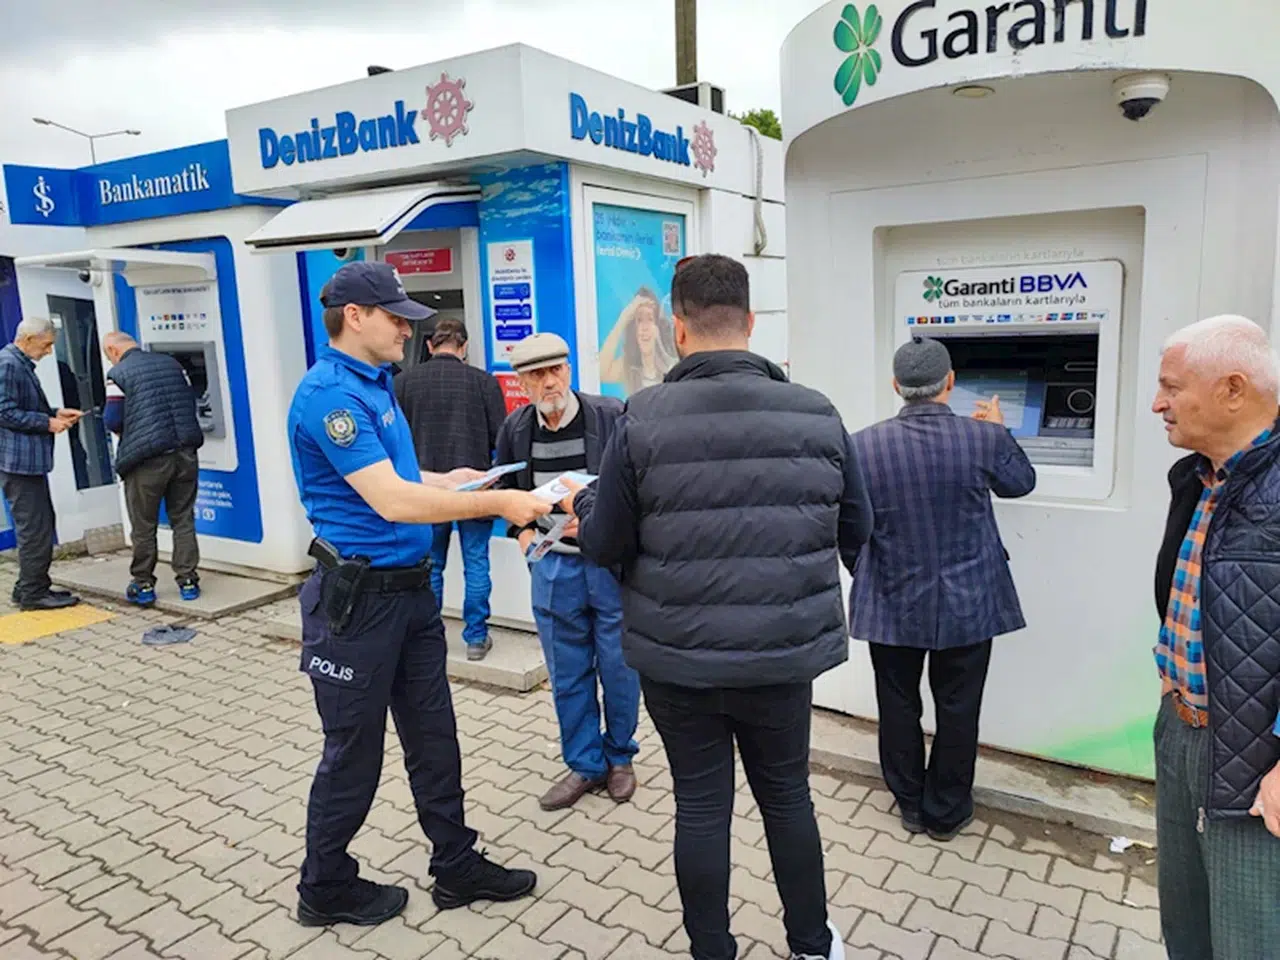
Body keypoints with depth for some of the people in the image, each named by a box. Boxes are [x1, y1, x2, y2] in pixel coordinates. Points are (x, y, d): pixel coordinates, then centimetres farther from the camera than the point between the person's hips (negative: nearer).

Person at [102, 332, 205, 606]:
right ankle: (188, 580, 13)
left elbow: (113, 420, -7)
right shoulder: (171, 363, 11)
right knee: (183, 521, 11)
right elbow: (191, 401, 14)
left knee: (143, 526, 9)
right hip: (185, 454, 5)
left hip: (147, 459, -4)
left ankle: (143, 585, 18)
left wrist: (124, 431, 14)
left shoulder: (118, 373, -5)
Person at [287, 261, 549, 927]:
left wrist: (446, 481, 7)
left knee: (433, 738, 16)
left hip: (409, 590, 9)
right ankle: (326, 889, 30)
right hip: (359, 598, -9)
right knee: (353, 753, 8)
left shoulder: (375, 383, 11)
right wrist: (499, 504, -24)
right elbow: (391, 502, -27)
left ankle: (457, 869, 31)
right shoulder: (329, 393, -20)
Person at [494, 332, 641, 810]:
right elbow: (506, 487, 18)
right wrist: (521, 529, 2)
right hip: (552, 567, 4)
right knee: (567, 675, 13)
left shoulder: (612, 417, -12)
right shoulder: (515, 428, 2)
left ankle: (620, 757, 33)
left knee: (618, 669, 10)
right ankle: (585, 765, 30)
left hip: (611, 563, -3)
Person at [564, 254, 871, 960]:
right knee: (788, 796, 21)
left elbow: (605, 547, -7)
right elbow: (855, 531, 5)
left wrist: (584, 503, 15)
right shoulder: (817, 415, -7)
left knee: (701, 805, 15)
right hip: (784, 652, 2)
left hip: (677, 657, -1)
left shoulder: (641, 420, -12)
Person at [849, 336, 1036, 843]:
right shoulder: (984, 439, -14)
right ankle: (945, 813, 30)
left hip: (892, 605, 0)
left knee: (899, 706, 17)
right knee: (956, 710, 15)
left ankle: (910, 805, 33)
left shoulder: (864, 446, -14)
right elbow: (1021, 482, 9)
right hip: (968, 604, 0)